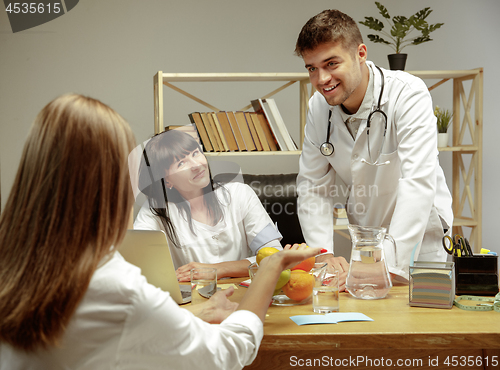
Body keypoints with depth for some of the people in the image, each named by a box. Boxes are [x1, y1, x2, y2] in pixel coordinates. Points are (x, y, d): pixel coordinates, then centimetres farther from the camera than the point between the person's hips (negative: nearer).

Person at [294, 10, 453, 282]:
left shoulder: (408, 93, -21)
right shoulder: (318, 107, -5)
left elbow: (418, 183, -30)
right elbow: (313, 187, -1)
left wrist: (388, 265, -39)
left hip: (419, 234, -4)